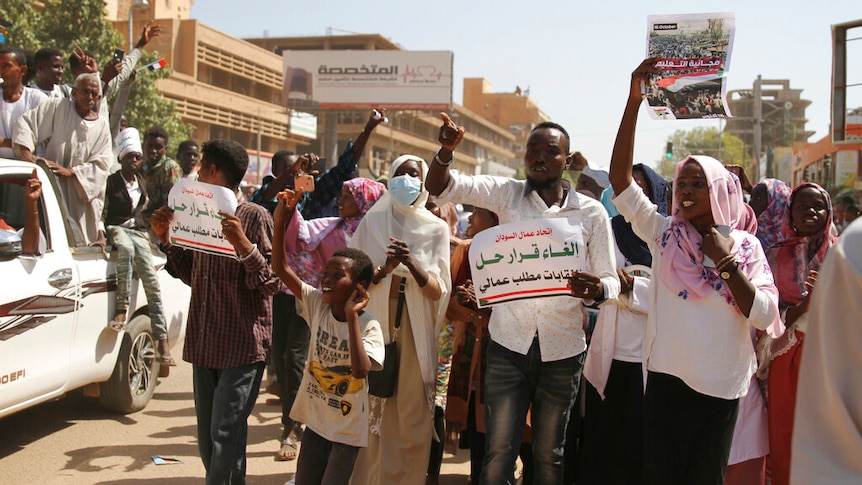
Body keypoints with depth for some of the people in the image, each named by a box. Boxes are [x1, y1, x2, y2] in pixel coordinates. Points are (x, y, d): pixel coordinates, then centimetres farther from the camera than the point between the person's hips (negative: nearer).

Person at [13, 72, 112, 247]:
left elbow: (101, 164, -2)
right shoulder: (58, 107, 0)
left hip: (83, 193, 2)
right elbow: (26, 121, -4)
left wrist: (70, 171, -16)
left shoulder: (102, 125, 5)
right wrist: (25, 151, -20)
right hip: (51, 187, -2)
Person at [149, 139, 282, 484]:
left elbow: (272, 284, -13)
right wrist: (165, 238, 11)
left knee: (225, 436, -8)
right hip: (205, 345, 7)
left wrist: (244, 245, -27)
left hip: (242, 347, -7)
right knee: (208, 440, 11)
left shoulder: (255, 216, -8)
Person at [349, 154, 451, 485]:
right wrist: (384, 269, -17)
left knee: (412, 417, 1)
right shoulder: (372, 221, 5)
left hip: (416, 332, 0)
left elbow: (438, 292, -3)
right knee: (371, 414, 3)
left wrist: (411, 263, -20)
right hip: (374, 326, 0)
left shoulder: (437, 228, 3)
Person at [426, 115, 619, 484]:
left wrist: (596, 289, -24)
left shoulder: (592, 213, -1)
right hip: (509, 345, 0)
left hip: (562, 350, 0)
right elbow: (441, 187, -6)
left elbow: (610, 280, 0)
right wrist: (446, 150, -27)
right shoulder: (506, 193, 1)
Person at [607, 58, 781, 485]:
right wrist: (634, 99, -18)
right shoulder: (663, 234, -1)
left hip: (722, 386, 1)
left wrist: (725, 261, -15)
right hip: (667, 378, 0)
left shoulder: (745, 246, 1)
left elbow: (763, 315, -8)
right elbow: (620, 176, -12)